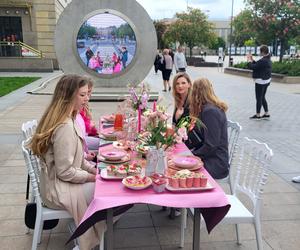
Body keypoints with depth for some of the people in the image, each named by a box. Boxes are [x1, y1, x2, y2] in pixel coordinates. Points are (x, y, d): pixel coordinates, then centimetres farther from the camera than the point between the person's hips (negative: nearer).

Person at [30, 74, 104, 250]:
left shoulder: (68, 119, 1)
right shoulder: (65, 126, -29)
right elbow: (65, 172, -26)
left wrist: (93, 169, 1)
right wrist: (92, 176, -13)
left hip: (57, 183, 8)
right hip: (59, 190, -8)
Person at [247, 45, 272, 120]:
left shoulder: (263, 61, -24)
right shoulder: (268, 59, 9)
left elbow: (252, 67, -21)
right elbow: (258, 65, 16)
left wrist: (249, 61, -4)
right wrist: (252, 60, 11)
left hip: (261, 81, -10)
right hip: (266, 81, 10)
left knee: (259, 98, 1)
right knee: (262, 98, 18)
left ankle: (258, 115, 10)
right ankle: (266, 114, 22)